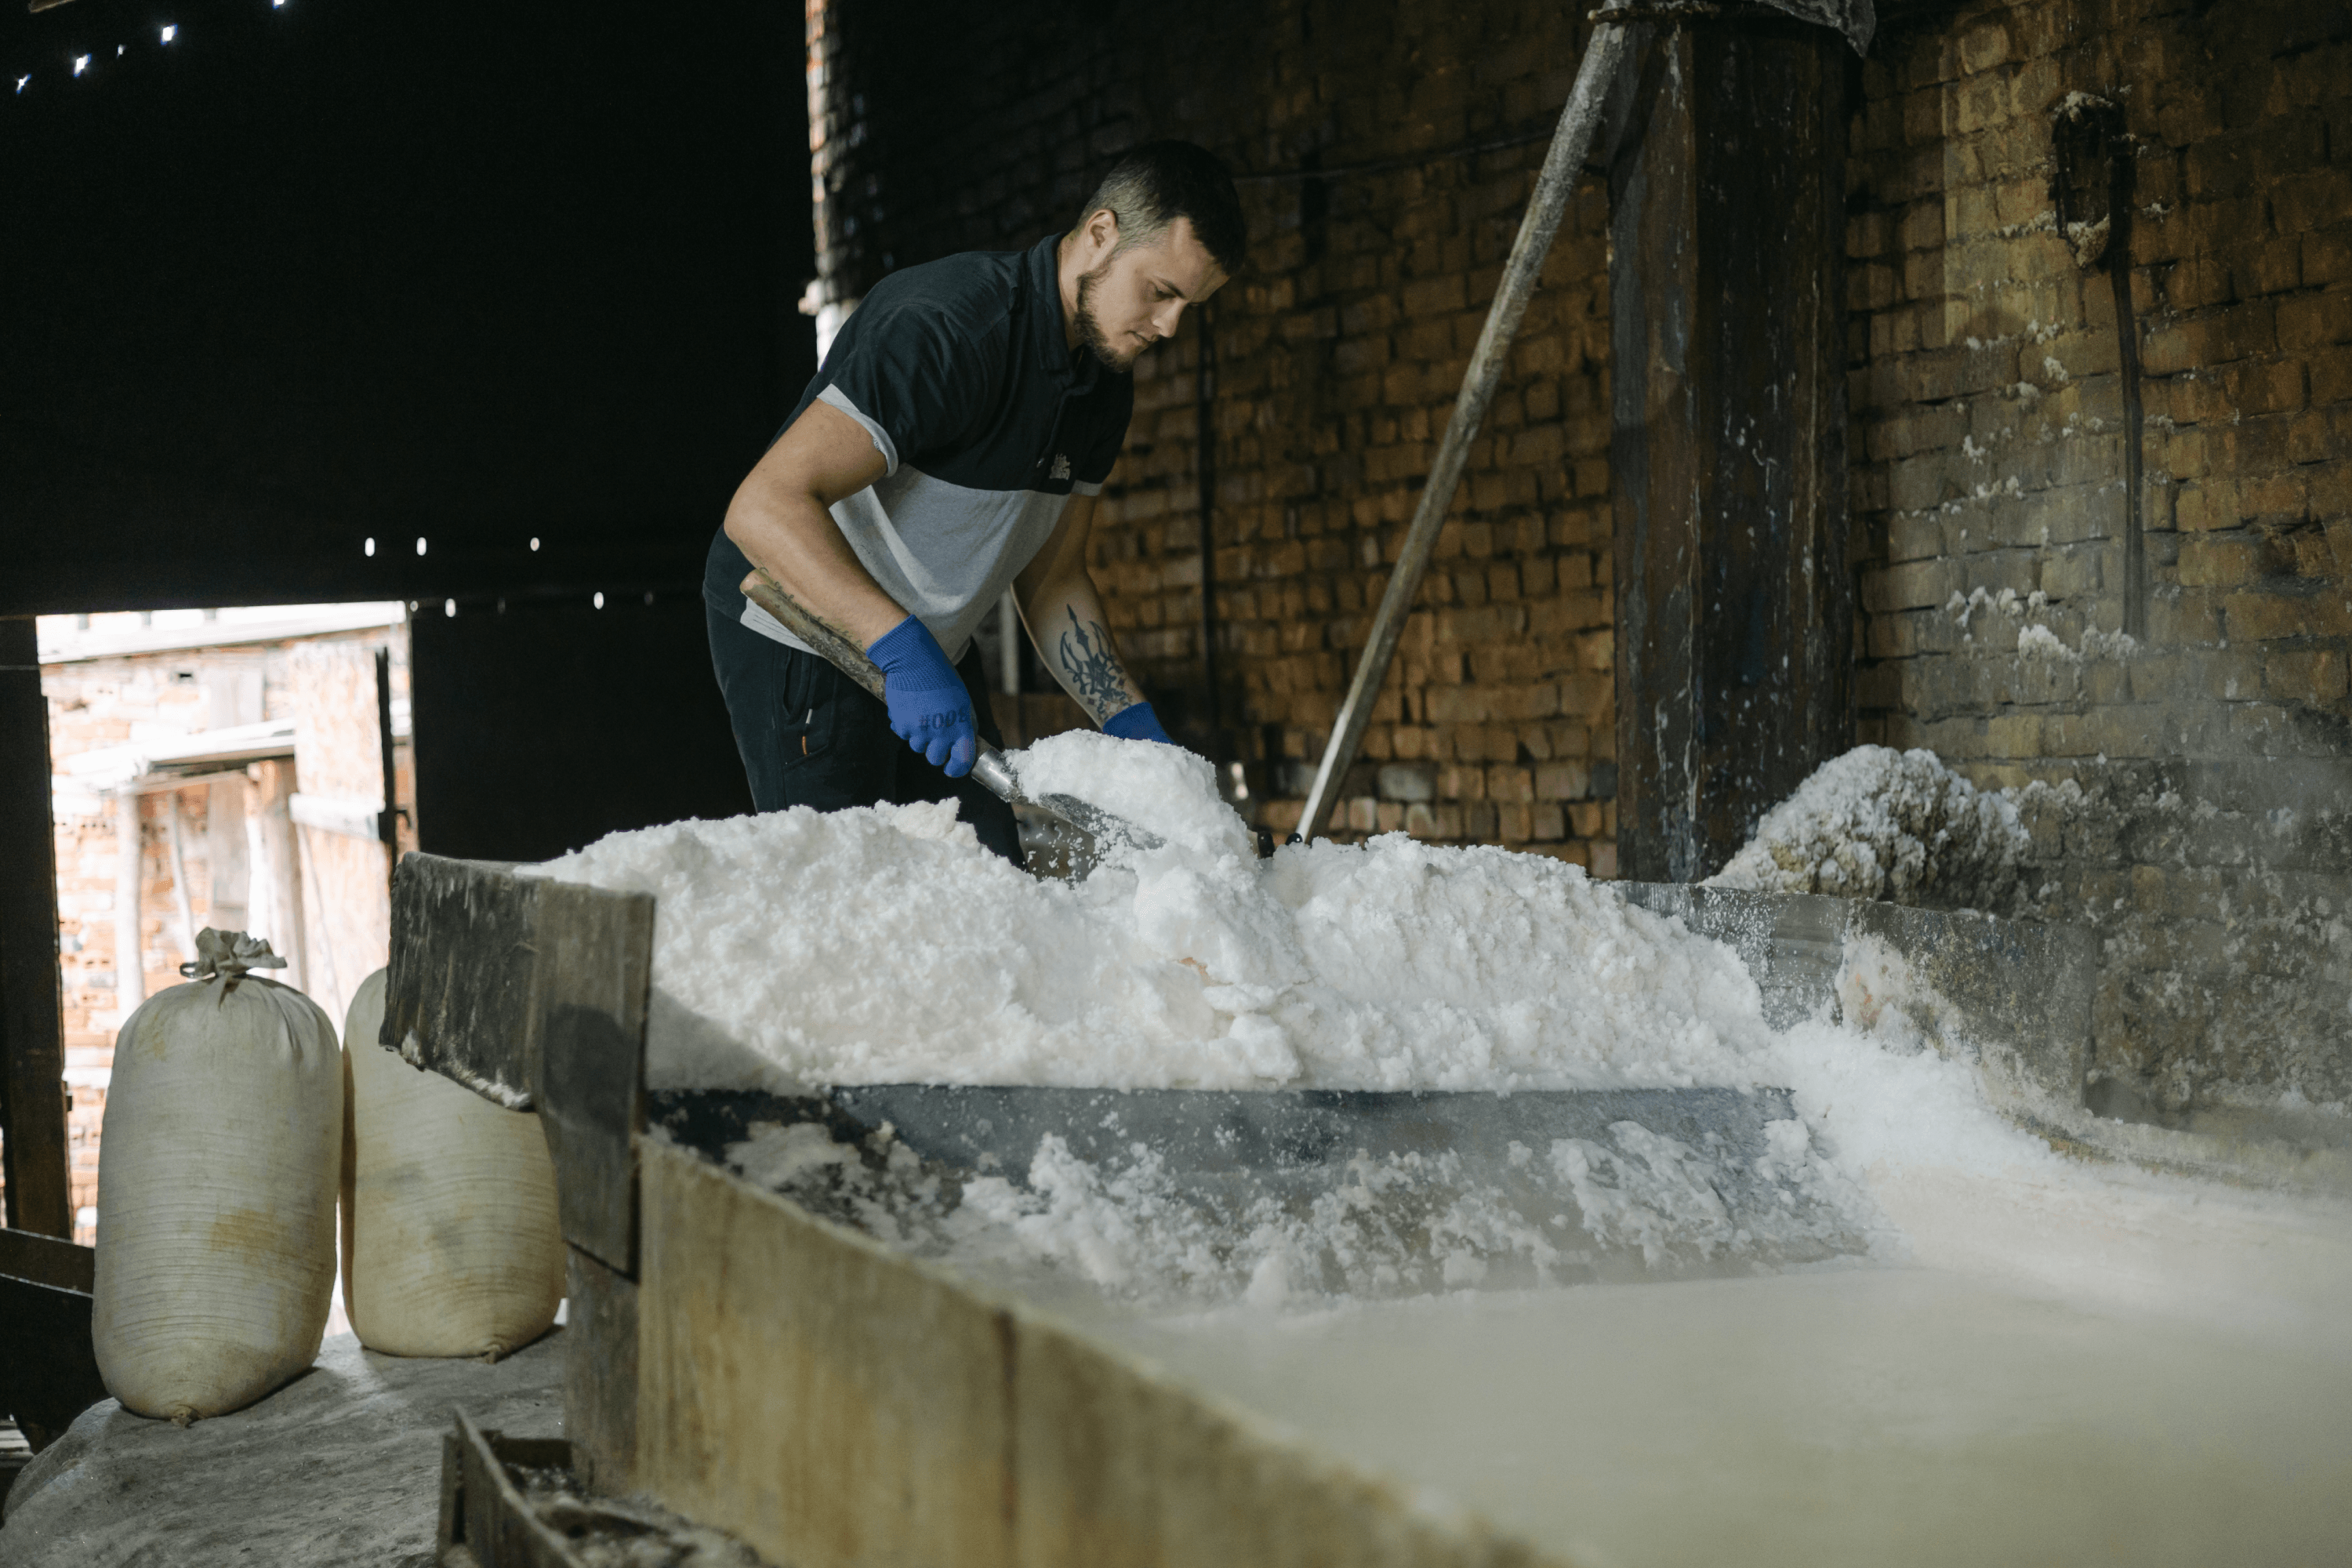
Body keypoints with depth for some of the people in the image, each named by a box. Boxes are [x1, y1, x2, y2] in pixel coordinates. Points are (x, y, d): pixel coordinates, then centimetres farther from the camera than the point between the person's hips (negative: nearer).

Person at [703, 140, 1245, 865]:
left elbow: (1051, 580, 11)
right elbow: (766, 507, -33)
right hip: (803, 637, -8)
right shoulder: (947, 327, -27)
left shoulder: (1105, 384, 2)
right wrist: (903, 650, -40)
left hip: (932, 649, 8)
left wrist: (1132, 722, -1)